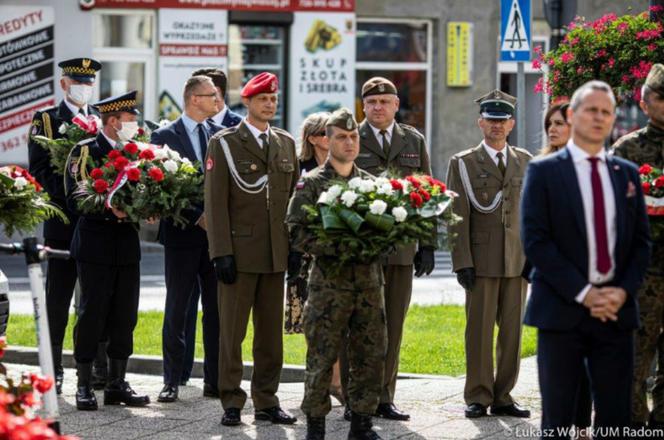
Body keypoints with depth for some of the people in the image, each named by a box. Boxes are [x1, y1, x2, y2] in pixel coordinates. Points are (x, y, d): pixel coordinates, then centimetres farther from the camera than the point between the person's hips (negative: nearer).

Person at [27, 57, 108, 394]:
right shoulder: (46, 120, 4)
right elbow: (39, 168, -5)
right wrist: (68, 191, -19)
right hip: (63, 223, -3)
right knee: (57, 300, 1)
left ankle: (101, 368, 10)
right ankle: (53, 371, 4)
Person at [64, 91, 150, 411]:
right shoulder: (85, 151, -4)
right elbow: (75, 200, -11)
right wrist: (108, 209, -22)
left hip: (127, 246, 6)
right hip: (96, 247, -6)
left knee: (125, 317, 7)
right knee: (91, 315, -3)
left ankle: (117, 384, 15)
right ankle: (84, 386, 3)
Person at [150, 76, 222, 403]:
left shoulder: (221, 136, 10)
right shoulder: (164, 137, -3)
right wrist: (197, 217, -14)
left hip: (218, 232, 4)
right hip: (183, 233, -4)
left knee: (217, 309, 5)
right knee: (177, 310, 1)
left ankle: (214, 381, 10)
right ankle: (172, 382, 6)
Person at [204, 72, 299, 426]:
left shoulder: (286, 143, 14)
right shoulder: (224, 143, 0)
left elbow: (294, 198, 16)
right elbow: (215, 202, -5)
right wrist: (222, 252, -12)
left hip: (276, 255, 4)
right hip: (240, 252, -4)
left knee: (271, 331, 7)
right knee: (232, 331, -1)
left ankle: (266, 401, 14)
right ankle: (231, 403, 4)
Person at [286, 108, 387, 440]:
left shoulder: (371, 183, 13)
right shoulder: (312, 184, 0)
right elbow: (296, 232, -7)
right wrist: (335, 248, -19)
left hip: (369, 281, 4)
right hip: (328, 283, -4)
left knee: (371, 356, 5)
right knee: (322, 357, -2)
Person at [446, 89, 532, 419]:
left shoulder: (525, 162, 14)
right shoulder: (463, 163, 4)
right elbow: (459, 217, -1)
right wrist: (462, 262, -8)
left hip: (518, 260, 3)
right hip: (481, 261, -3)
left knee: (512, 330, 3)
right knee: (479, 329, -2)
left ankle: (503, 396, 10)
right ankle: (478, 398, 5)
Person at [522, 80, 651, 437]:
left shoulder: (627, 174, 13)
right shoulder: (544, 172, 0)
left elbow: (641, 241, 12)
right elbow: (535, 241, -8)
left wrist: (624, 291, -6)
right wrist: (583, 293, -14)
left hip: (615, 311, 4)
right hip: (562, 310, -3)